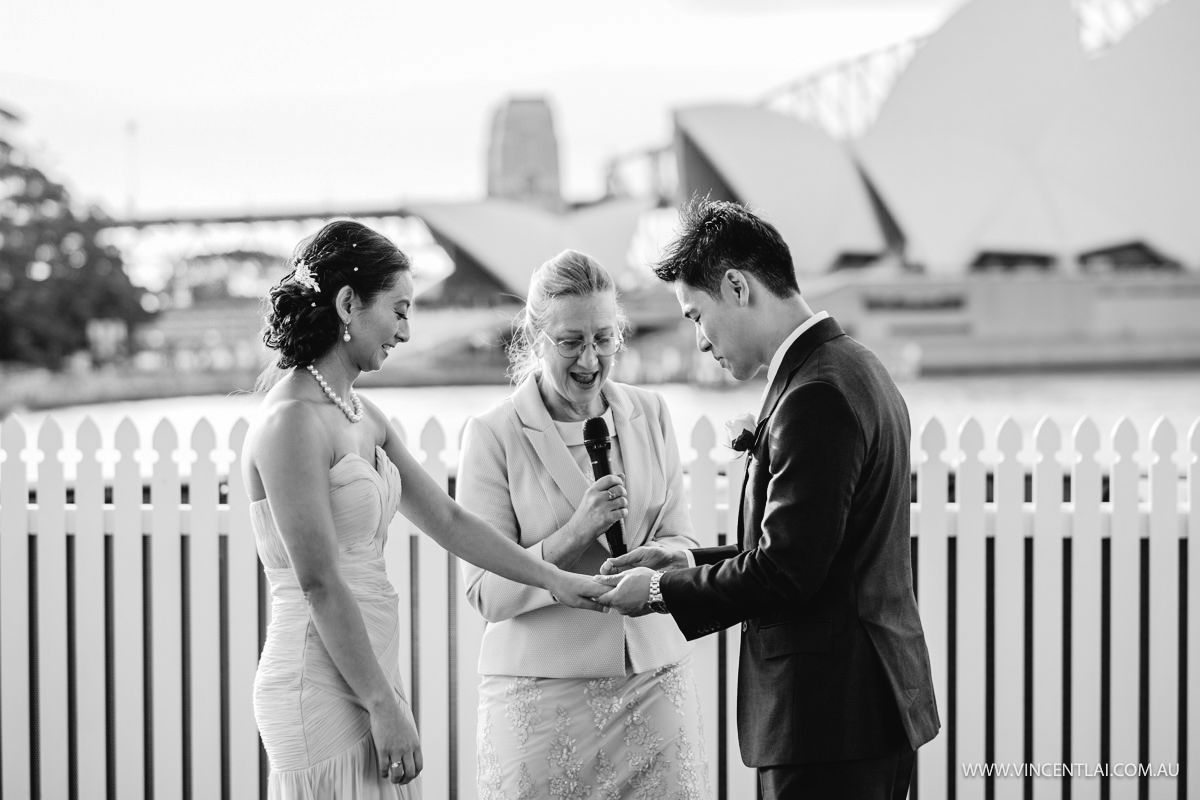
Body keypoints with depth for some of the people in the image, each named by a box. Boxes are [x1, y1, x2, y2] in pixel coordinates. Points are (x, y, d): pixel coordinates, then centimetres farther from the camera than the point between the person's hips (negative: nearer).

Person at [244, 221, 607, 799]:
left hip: (364, 678, 9)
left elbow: (447, 520, 18)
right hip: (323, 690, -9)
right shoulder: (293, 421, -16)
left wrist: (554, 580, 15)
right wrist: (384, 705, -16)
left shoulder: (361, 415, 12)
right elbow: (319, 584, -18)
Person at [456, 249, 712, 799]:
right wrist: (576, 533, -21)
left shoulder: (649, 415, 8)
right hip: (542, 691, -3)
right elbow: (486, 593, -8)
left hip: (655, 684, 3)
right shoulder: (493, 436, -5)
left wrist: (653, 559, -13)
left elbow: (684, 542, 10)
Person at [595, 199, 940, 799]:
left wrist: (662, 590, -8)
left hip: (829, 719, -10)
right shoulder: (850, 368, 14)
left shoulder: (816, 395, -18)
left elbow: (785, 572, -20)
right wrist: (685, 565, 11)